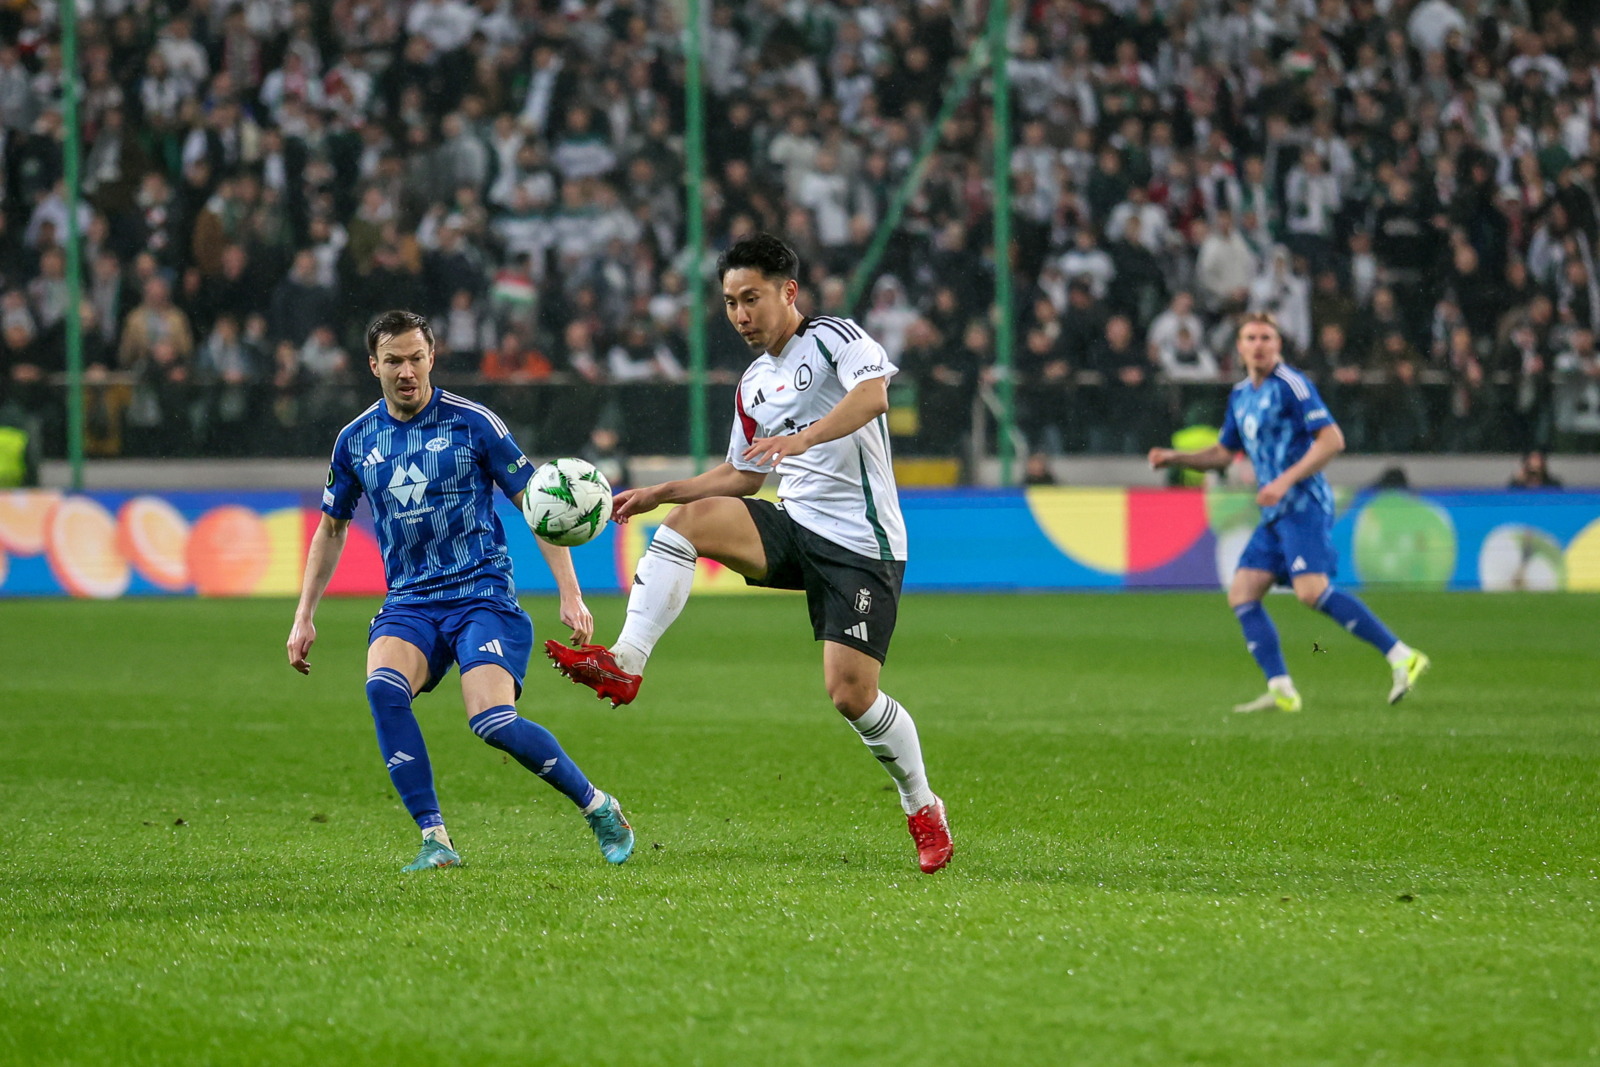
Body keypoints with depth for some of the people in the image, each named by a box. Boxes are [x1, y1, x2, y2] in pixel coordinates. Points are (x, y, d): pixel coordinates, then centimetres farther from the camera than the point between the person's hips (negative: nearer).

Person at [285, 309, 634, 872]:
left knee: (494, 723, -23)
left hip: (482, 594, -3)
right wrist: (304, 616, 15)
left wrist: (570, 594, -6)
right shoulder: (356, 441, 7)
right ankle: (435, 840, -23)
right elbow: (331, 529, 21)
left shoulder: (473, 423, -4)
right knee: (383, 687, -29)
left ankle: (600, 809, 2)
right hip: (409, 603, 3)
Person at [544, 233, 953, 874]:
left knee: (850, 691, -13)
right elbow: (743, 475, 27)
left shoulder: (834, 337, -6)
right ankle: (625, 664, -27)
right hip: (795, 527, 6)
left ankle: (922, 807, 11)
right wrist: (656, 495, 16)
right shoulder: (753, 387, 16)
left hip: (860, 544, -6)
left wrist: (803, 438, -42)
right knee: (690, 516, -19)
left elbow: (872, 393, -28)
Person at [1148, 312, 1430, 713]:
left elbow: (1332, 440, -14)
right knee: (1241, 595, 1)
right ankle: (1281, 690, -1)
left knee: (1312, 591, -23)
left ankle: (1402, 657, -23)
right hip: (1275, 514, 9)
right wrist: (1175, 458, 15)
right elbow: (1224, 453, 29)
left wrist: (1286, 480, -20)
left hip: (1303, 504, -9)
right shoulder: (1241, 395, 18)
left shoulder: (1291, 385, -8)